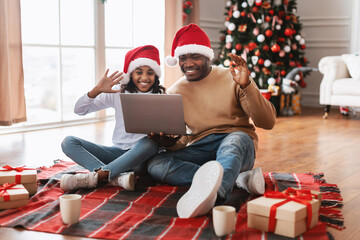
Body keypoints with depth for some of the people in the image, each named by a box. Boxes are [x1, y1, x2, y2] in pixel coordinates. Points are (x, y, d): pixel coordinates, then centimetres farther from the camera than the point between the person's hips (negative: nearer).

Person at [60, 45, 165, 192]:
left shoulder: (160, 96, 2)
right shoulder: (118, 92, 5)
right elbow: (79, 110, 3)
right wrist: (97, 90, -13)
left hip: (140, 157, -3)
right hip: (118, 151, 3)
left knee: (149, 143, -38)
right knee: (69, 142, -16)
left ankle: (94, 177, -35)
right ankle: (118, 177, -37)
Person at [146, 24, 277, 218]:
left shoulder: (232, 79, -1)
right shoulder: (174, 93, 9)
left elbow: (268, 123, -8)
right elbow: (179, 142, 9)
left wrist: (247, 86, -22)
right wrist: (164, 139, -15)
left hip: (238, 144, -3)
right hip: (199, 149, 3)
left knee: (237, 139, -38)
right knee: (155, 164, -24)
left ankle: (213, 193, -69)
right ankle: (239, 178, -30)